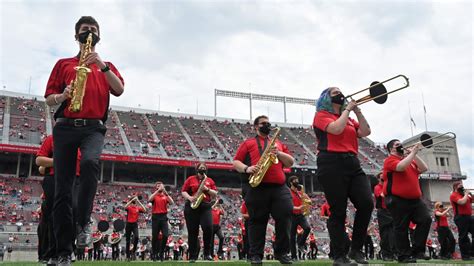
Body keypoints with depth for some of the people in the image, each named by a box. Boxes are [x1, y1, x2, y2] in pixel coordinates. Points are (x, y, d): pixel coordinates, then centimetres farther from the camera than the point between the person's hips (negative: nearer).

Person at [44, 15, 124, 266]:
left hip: (93, 127, -1)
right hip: (65, 126, 1)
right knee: (62, 188, -3)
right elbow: (49, 99, 14)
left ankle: (83, 222, -17)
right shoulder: (63, 64, 21)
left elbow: (119, 89, 0)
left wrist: (101, 64, -11)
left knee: (90, 162, -35)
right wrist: (63, 95, -8)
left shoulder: (106, 66, 20)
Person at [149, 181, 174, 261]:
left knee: (165, 235, -10)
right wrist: (157, 191, -18)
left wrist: (166, 193, -14)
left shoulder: (165, 196, 13)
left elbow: (172, 202, -5)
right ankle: (154, 253, 13)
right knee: (155, 236, 1)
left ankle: (161, 253, 3)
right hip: (155, 217, -1)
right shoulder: (154, 196, 9)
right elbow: (149, 200, -15)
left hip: (164, 217, 1)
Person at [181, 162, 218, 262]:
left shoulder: (210, 180, 15)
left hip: (206, 207, 1)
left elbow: (215, 194, 11)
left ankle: (207, 253, -2)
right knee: (193, 232, 1)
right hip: (192, 207, -1)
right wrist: (189, 198, -13)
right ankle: (192, 256, 8)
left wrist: (207, 189, -7)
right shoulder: (190, 179, 10)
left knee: (208, 228, -16)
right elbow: (183, 191, 5)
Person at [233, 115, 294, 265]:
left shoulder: (278, 144, 25)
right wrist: (247, 169, -13)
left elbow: (290, 163, 19)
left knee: (285, 217, -4)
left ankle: (282, 252, 8)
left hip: (280, 187, 3)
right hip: (256, 188, -3)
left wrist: (279, 153, 0)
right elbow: (236, 163, 8)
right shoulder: (248, 143, 16)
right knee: (257, 220, -1)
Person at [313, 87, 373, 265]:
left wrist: (357, 111, 7)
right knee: (338, 211, -6)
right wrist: (347, 109, -1)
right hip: (332, 164, -6)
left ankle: (356, 249, 5)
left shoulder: (348, 119, 24)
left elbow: (365, 132, 11)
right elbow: (337, 129, -15)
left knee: (367, 203, -9)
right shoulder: (322, 115, 4)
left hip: (352, 163, 6)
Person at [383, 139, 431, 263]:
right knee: (401, 228, -2)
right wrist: (412, 152, -16)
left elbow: (424, 168, 10)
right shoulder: (390, 160, -2)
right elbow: (401, 167, -23)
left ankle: (417, 250, 3)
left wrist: (414, 154, 3)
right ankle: (404, 255, 6)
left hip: (415, 199, 7)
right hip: (398, 200, -7)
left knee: (426, 219, -6)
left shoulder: (410, 160, 22)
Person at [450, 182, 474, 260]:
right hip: (461, 217, -8)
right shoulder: (454, 195, -6)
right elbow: (462, 202, -23)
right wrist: (466, 194, -8)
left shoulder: (463, 195, 20)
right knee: (463, 236, -5)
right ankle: (465, 255, -1)